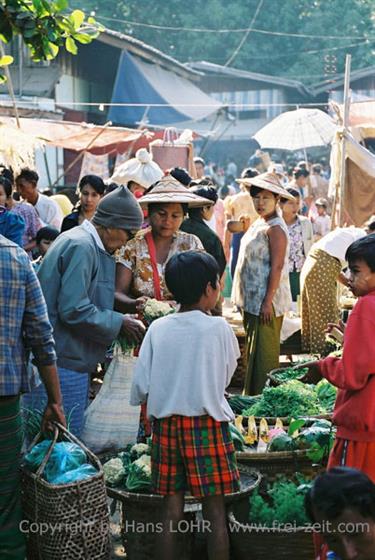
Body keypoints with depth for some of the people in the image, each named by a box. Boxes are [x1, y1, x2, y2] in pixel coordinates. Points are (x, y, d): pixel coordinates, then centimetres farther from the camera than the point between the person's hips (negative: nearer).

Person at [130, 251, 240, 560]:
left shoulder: (158, 329, -3)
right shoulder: (219, 328, -9)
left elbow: (140, 387, -2)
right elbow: (226, 377, 3)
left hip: (166, 426, 3)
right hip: (208, 425, -3)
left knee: (171, 512, 10)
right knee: (215, 511, 6)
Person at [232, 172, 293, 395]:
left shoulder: (275, 228, -15)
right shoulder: (260, 223, 14)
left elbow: (276, 267, -19)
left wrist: (268, 302, -21)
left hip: (266, 302, -10)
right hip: (252, 301, 10)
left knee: (264, 354, -3)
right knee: (253, 352, 15)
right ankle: (251, 395, 25)